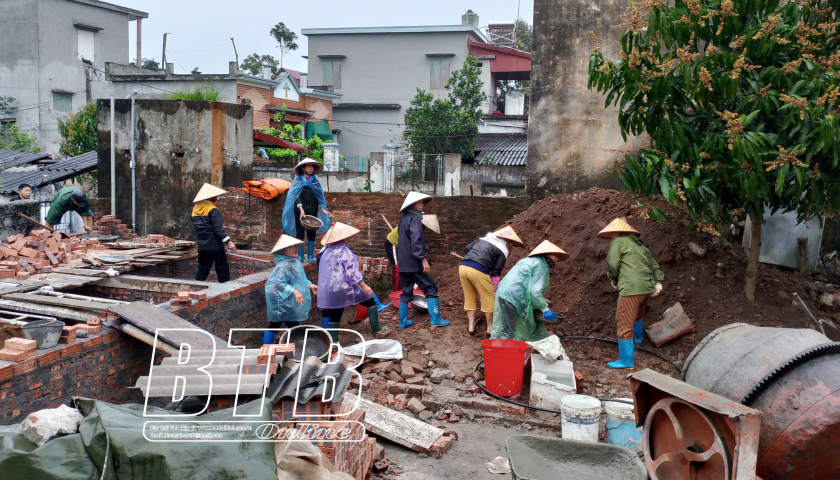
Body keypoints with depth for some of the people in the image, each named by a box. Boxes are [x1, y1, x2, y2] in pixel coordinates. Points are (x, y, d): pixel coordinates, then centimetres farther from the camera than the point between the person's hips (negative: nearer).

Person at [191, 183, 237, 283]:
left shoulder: (195, 209, 9)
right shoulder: (213, 210, -14)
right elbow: (218, 229, -20)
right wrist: (228, 241, -20)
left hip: (202, 246, 7)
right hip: (215, 246, -7)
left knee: (202, 271, 12)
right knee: (223, 271, 1)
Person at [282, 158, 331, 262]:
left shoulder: (315, 181, 10)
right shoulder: (298, 180, 1)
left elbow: (319, 195, 10)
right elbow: (296, 195, -9)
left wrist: (323, 209, -1)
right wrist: (301, 209, -22)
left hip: (312, 211, 2)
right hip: (300, 211, -2)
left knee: (311, 234, 3)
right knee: (299, 234, 1)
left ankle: (310, 256, 12)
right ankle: (300, 256, 10)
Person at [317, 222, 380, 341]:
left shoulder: (327, 251, 10)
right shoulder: (344, 251, -12)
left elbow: (324, 270, 18)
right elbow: (351, 273, -16)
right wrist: (364, 286, -14)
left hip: (329, 290, 7)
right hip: (344, 287, -7)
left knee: (334, 316, 12)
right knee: (371, 302, 8)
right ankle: (376, 330, 9)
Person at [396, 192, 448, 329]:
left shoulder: (404, 218, 16)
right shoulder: (414, 218, -13)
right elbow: (416, 240, -24)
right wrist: (424, 259, -25)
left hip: (404, 262, 9)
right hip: (414, 262, -9)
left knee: (406, 291, 13)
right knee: (430, 288, 0)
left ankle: (403, 321, 15)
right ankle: (435, 319, -1)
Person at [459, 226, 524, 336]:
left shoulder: (482, 239, 26)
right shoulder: (504, 251, 8)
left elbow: (466, 249, 20)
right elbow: (496, 272, 4)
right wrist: (495, 290, 9)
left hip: (462, 266, 6)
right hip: (478, 270, -6)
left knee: (469, 297, 20)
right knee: (489, 298, 10)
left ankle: (471, 326, 23)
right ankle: (490, 328, 18)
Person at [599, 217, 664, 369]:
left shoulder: (618, 242, -3)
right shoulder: (639, 245, 22)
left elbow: (612, 264, -12)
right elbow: (654, 264, 18)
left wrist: (613, 279, 6)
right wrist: (658, 282, 11)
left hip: (631, 288, -9)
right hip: (647, 287, 9)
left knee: (624, 324, -3)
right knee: (637, 316, 34)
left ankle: (626, 361, -1)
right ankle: (638, 338, 59)